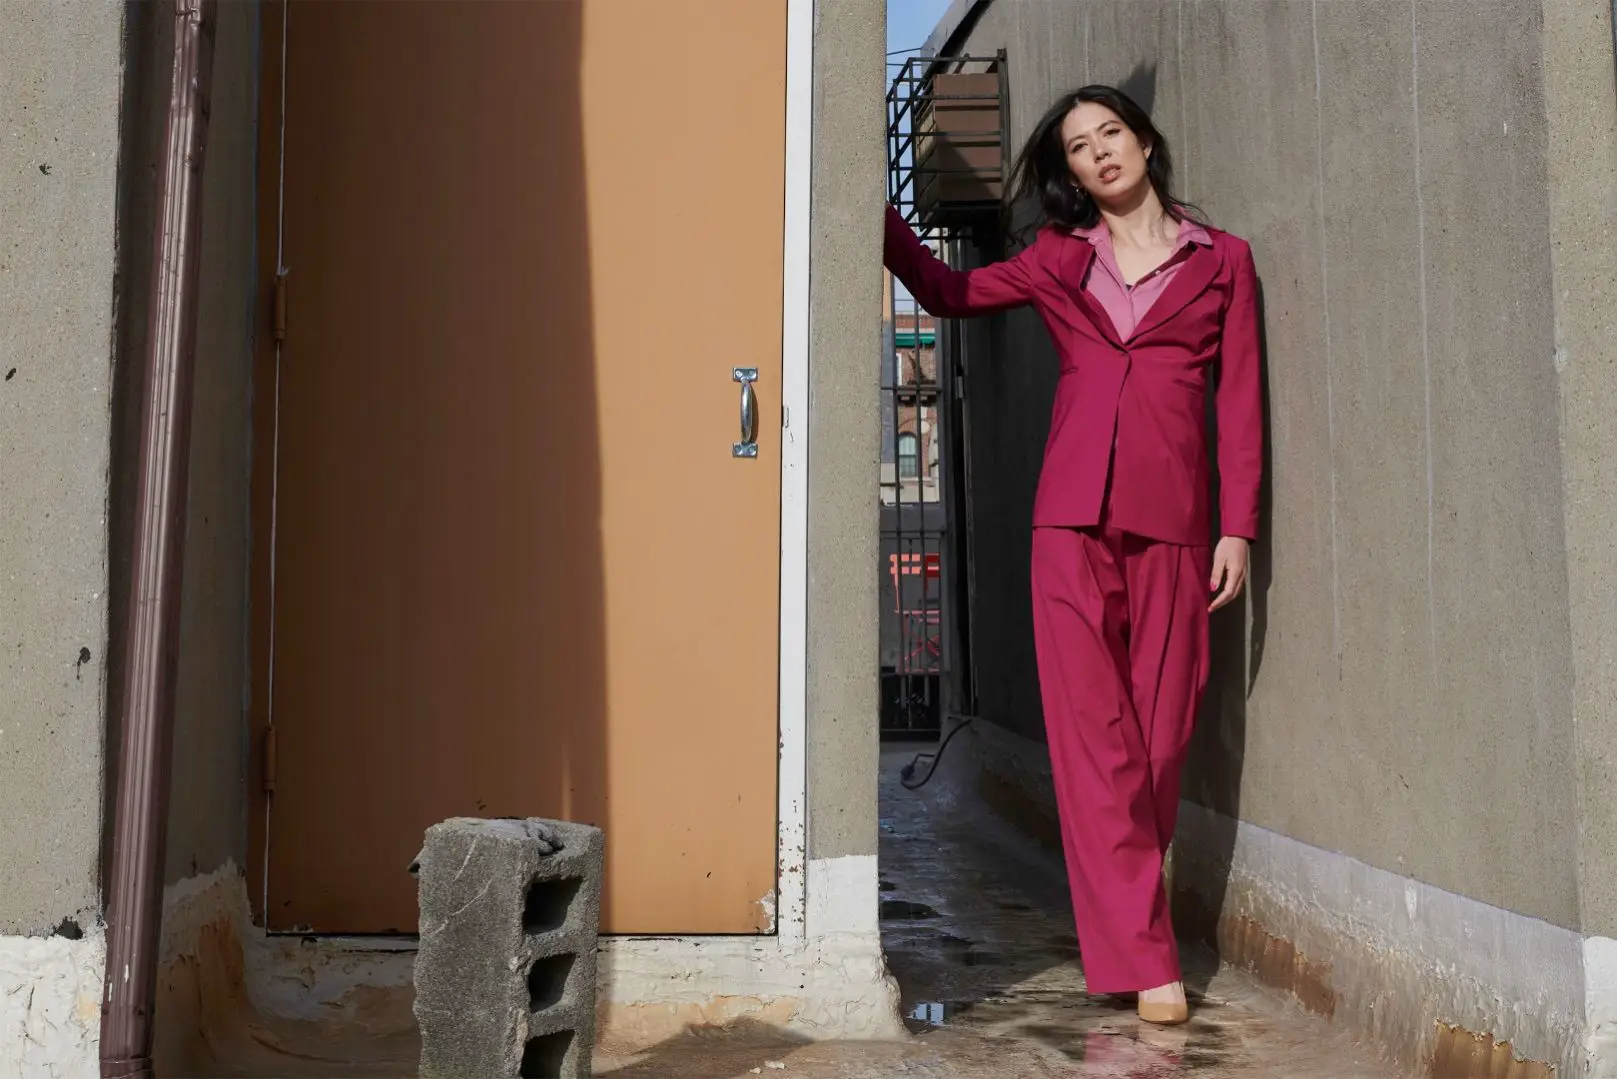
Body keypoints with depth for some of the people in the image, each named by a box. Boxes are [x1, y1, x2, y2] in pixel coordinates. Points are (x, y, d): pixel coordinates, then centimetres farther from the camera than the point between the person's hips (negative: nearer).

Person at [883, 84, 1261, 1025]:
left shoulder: (1222, 259, 11)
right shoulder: (1059, 259, 15)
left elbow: (1240, 401, 6)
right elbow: (947, 291, 18)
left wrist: (1238, 527, -1)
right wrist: (883, 213, 8)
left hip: (1174, 520, 0)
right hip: (1074, 514, 1)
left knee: (1159, 731, 0)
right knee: (1094, 732, -7)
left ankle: (1124, 916, 16)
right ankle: (1146, 958, -5)